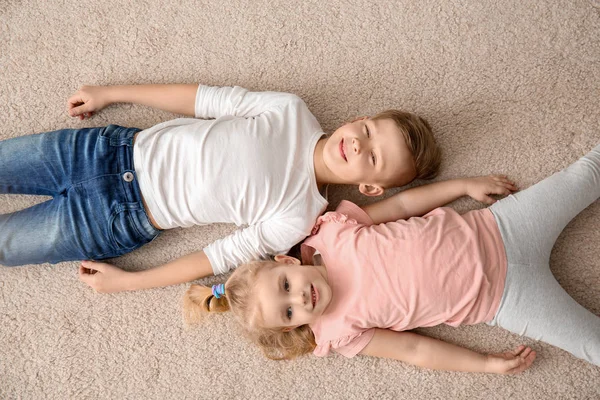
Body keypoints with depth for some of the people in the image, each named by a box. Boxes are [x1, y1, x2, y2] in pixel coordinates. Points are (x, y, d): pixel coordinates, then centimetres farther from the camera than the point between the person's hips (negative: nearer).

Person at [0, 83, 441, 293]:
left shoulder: (300, 217, -15)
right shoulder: (293, 111, -8)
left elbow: (224, 257, -12)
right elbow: (207, 99, -1)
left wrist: (127, 281, -10)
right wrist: (109, 93, 4)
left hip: (118, 221, -3)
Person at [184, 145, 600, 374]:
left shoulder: (333, 231, -13)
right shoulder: (339, 333, -13)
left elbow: (402, 203, -3)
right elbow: (416, 350, -7)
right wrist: (491, 364, -11)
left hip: (495, 228, 2)